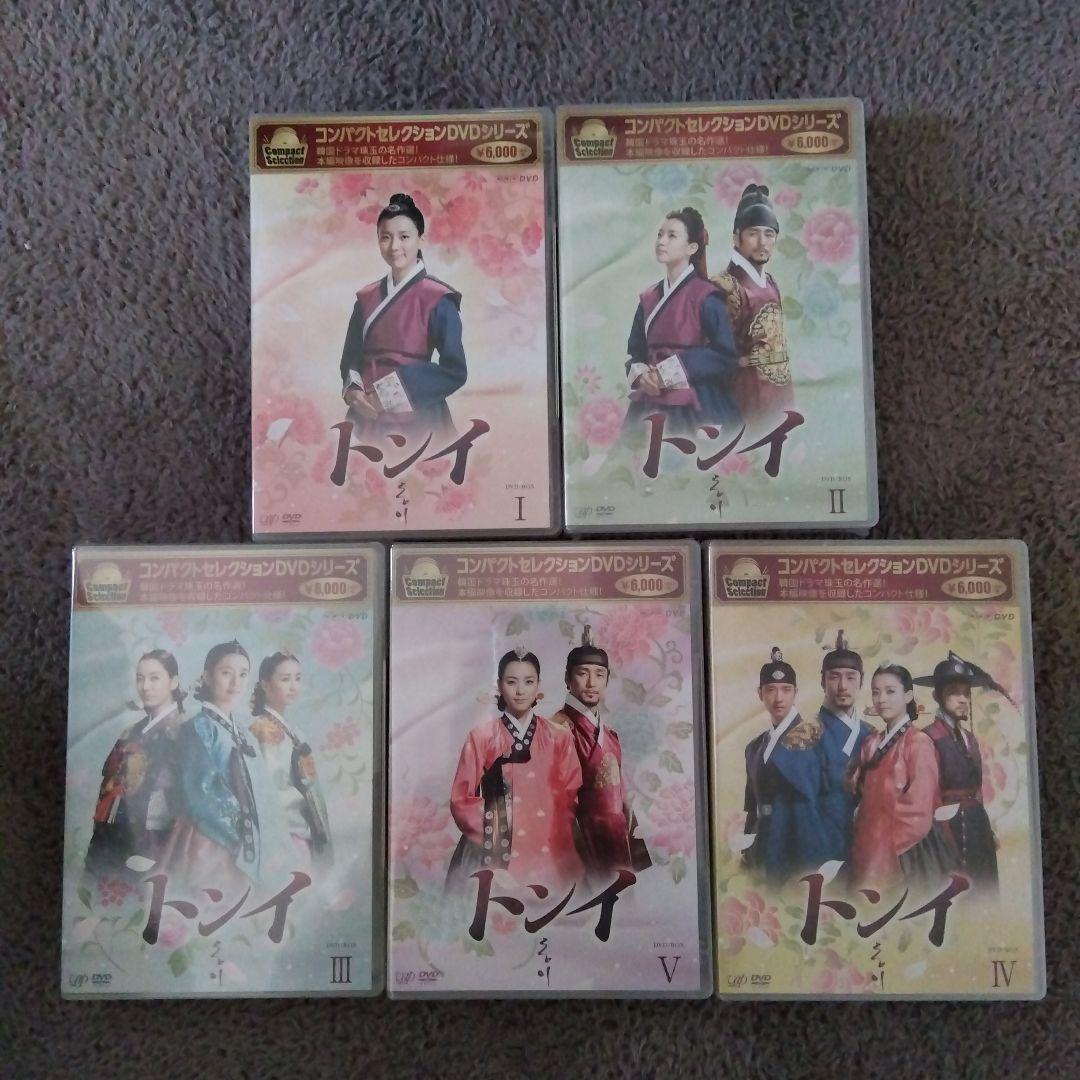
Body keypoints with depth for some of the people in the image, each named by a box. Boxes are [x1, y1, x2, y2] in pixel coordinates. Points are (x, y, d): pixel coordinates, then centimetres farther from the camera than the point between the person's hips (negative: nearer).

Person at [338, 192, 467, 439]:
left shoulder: (439, 299, -8)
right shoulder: (366, 297, 9)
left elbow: (454, 371, -11)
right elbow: (351, 357, 14)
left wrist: (392, 396, -15)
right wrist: (352, 391, -8)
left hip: (417, 423, -4)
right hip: (368, 421, 5)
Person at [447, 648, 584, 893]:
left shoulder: (559, 737, 6)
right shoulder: (482, 736, 2)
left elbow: (572, 796, 6)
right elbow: (461, 799, 2)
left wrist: (556, 838, -6)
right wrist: (492, 834, -8)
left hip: (547, 853, 1)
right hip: (496, 853, -1)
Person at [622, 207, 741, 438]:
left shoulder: (706, 296, -7)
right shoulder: (648, 297, 11)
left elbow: (725, 356, -12)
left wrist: (670, 373, -15)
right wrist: (640, 374, -9)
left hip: (695, 408, -5)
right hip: (650, 406, 5)